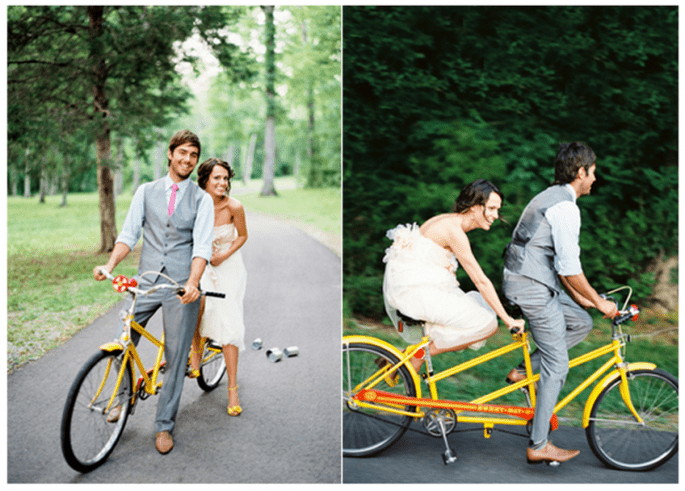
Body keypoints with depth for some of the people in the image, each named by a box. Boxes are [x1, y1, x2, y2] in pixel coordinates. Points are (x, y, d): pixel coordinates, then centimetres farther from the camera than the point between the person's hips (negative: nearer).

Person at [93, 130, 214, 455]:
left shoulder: (202, 199, 2)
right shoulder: (146, 191, 8)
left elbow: (202, 245, -8)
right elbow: (129, 233, 2)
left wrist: (192, 282, -25)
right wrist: (110, 265, -15)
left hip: (181, 287, -2)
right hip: (146, 281, 2)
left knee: (175, 357, 3)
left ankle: (164, 426, 16)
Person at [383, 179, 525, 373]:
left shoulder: (452, 223, 12)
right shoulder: (454, 230, -17)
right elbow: (480, 281, -18)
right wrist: (508, 319, -14)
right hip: (416, 292, -10)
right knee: (486, 324, -10)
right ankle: (420, 355, -5)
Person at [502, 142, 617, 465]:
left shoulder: (552, 197, 17)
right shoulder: (565, 206, -16)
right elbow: (570, 268, -19)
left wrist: (578, 297, 22)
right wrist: (598, 301, -7)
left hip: (525, 281, 10)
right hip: (533, 288, -10)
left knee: (581, 322, 19)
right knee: (557, 365, -2)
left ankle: (524, 371, 15)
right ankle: (538, 446, 6)